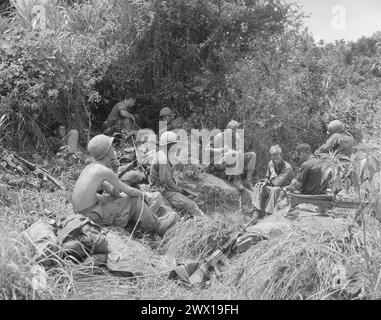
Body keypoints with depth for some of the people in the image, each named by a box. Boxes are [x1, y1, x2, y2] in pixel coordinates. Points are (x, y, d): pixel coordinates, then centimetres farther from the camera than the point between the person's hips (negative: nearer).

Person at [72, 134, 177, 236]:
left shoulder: (90, 167, 7)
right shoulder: (106, 171, -19)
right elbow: (128, 190, -9)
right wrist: (141, 194, 10)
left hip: (81, 211, 9)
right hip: (93, 215, -8)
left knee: (119, 197, 23)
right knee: (135, 201, -1)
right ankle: (157, 226, 18)